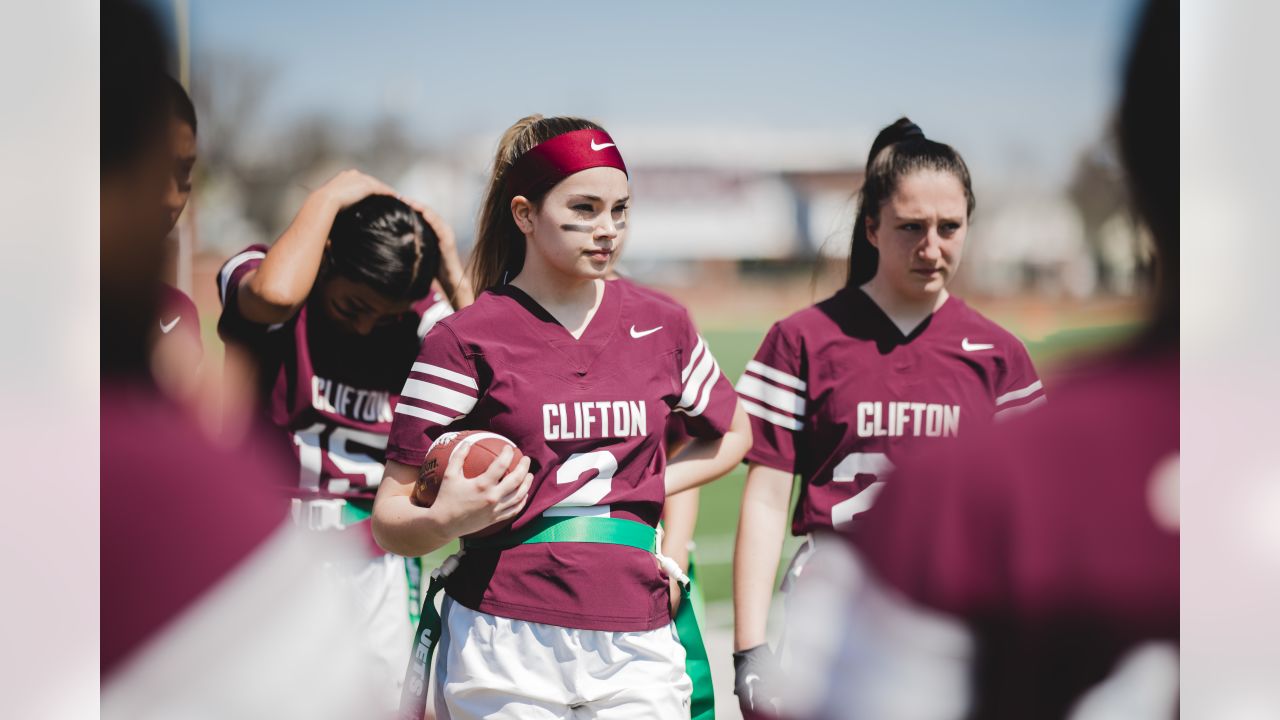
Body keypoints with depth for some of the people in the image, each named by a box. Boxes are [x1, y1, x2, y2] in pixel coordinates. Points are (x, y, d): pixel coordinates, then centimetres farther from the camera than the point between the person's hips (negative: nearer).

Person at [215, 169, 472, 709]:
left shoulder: (419, 318, 4)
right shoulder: (259, 276, -5)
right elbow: (275, 294, -31)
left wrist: (452, 271, -11)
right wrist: (328, 199, -17)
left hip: (375, 560, 3)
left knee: (387, 699, 6)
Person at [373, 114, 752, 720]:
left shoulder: (662, 327, 10)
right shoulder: (465, 340, -2)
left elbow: (731, 435, 29)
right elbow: (390, 522, -3)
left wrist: (650, 490, 13)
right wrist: (448, 519, -24)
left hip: (634, 649, 3)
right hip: (503, 652, -3)